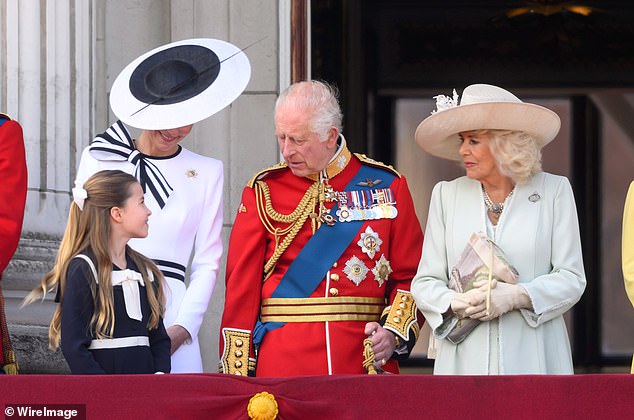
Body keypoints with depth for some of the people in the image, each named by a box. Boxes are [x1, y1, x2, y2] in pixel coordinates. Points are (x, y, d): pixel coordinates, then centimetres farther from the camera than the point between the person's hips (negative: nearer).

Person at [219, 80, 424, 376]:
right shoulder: (264, 190, 5)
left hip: (366, 360, 0)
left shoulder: (387, 185, 6)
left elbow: (410, 275, 8)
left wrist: (394, 332, -9)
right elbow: (242, 284, 3)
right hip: (283, 363, 0)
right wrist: (236, 375, -3)